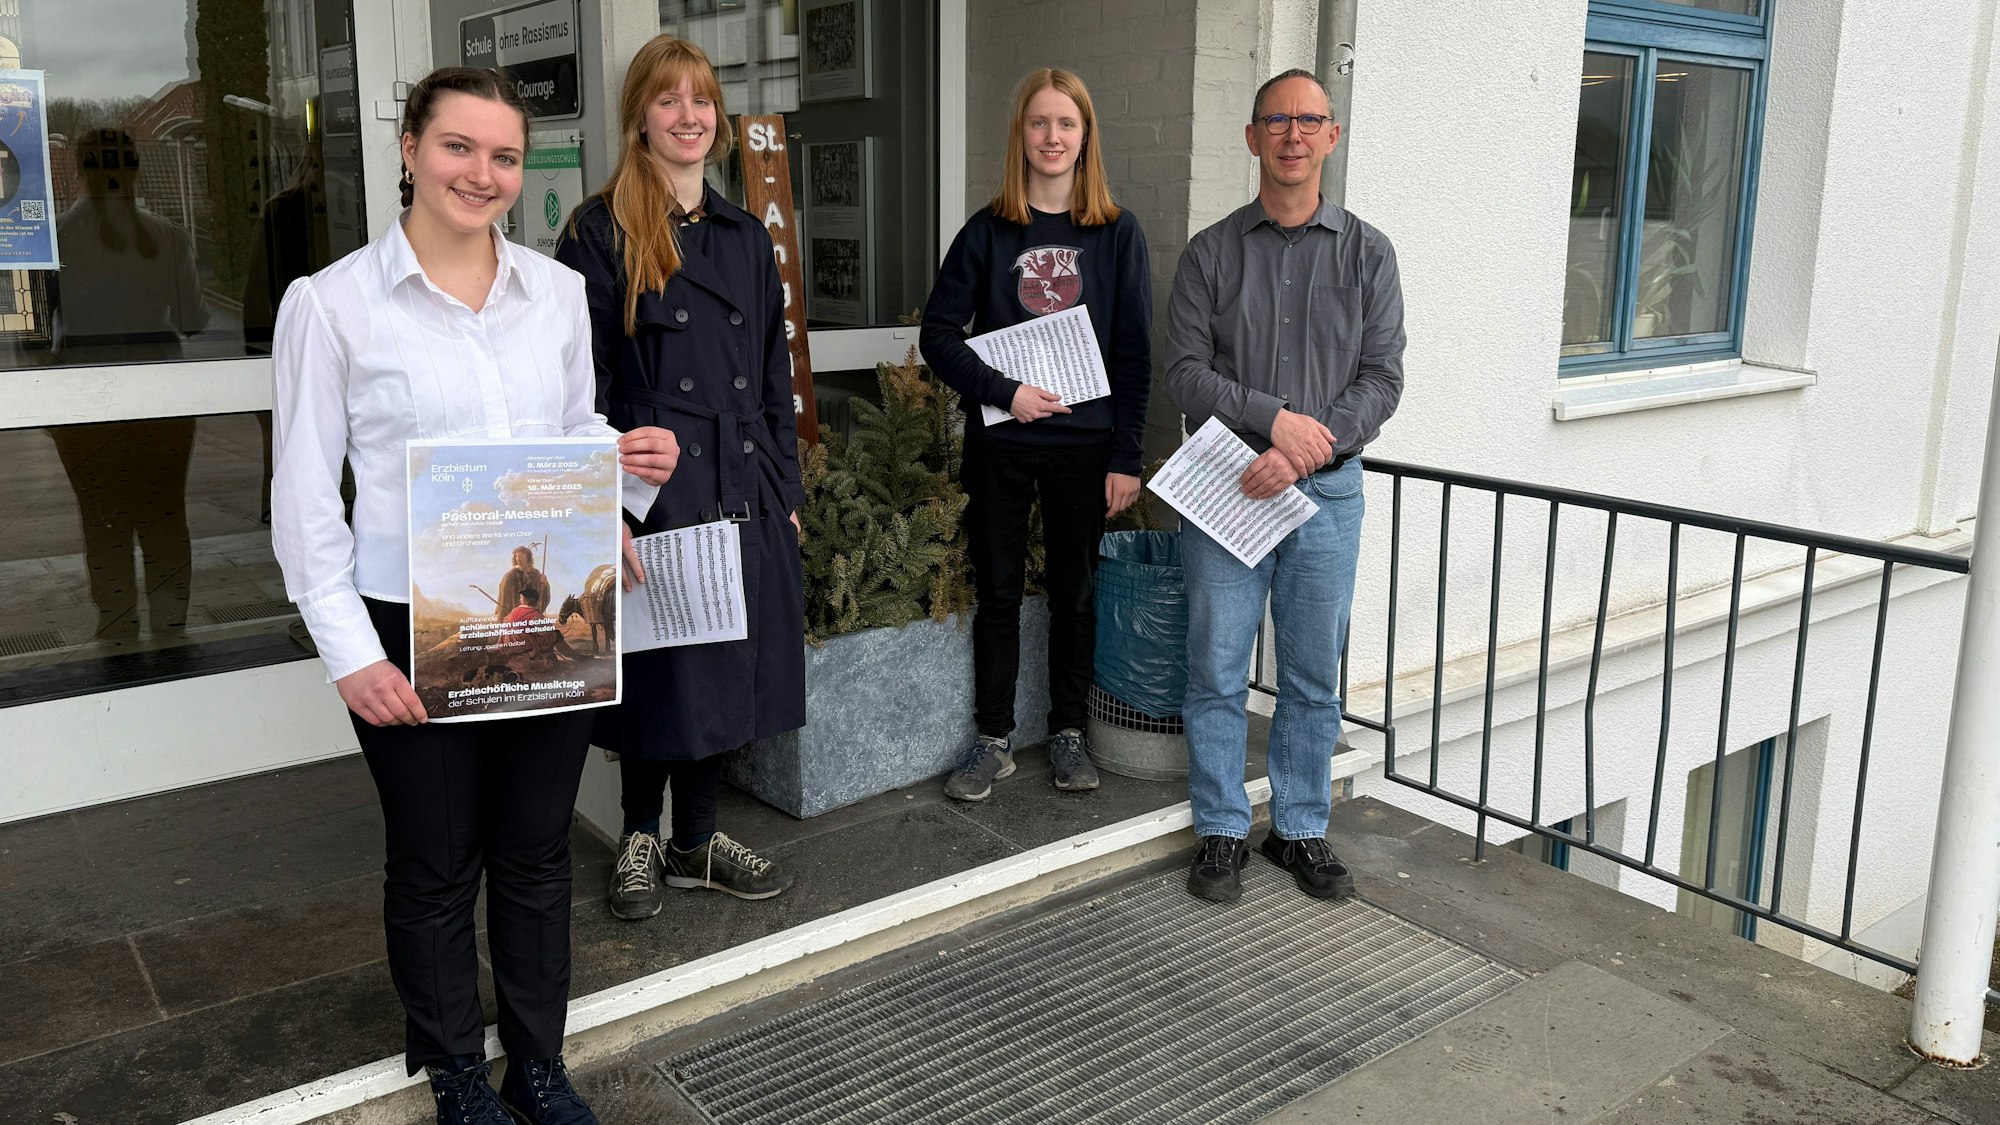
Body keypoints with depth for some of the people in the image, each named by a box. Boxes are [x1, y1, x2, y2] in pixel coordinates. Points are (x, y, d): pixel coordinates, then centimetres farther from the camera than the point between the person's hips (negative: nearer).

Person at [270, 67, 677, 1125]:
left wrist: (629, 457, -6)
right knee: (436, 866, 11)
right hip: (413, 630, -3)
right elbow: (304, 496, -4)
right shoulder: (329, 303, -5)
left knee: (536, 852, 14)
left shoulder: (559, 291, 5)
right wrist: (352, 652, -10)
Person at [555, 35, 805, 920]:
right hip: (652, 490, -5)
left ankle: (696, 840, 28)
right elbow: (583, 382, -7)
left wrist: (785, 492, 10)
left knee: (727, 667, 11)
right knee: (660, 671, 4)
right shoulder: (600, 232, -3)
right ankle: (640, 838, 27)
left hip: (742, 493, 5)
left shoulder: (746, 238, 13)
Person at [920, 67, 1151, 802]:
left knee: (1074, 593, 10)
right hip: (999, 444, 0)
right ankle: (993, 740, 20)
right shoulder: (988, 231, 3)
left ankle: (1068, 734, 25)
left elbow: (1134, 354, 0)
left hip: (1084, 444, 0)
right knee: (997, 592, 7)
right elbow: (939, 333, 1)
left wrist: (1126, 457, -5)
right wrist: (1002, 391, -13)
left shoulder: (1117, 234, 2)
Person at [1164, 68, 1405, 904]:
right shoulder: (1210, 254, 4)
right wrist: (1275, 417, -17)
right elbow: (1185, 373, -4)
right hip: (1226, 488, -1)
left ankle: (1301, 830, 24)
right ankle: (1222, 832, 19)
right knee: (1217, 673, 4)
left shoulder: (1367, 253, 5)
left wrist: (1306, 454, -16)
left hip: (1327, 491, 1)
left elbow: (1382, 378, -2)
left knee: (1313, 678, 9)